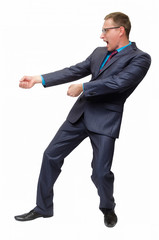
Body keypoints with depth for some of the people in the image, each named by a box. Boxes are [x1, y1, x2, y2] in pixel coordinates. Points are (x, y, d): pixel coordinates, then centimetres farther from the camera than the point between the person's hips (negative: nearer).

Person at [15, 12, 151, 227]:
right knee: (51, 155, 5)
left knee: (101, 172, -7)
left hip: (106, 120, -6)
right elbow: (75, 71, 12)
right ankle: (43, 208, 21)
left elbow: (119, 82, -19)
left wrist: (83, 87, -15)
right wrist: (39, 79, 6)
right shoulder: (99, 52, 14)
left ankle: (108, 208, 27)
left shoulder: (140, 58, -7)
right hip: (81, 113, 6)